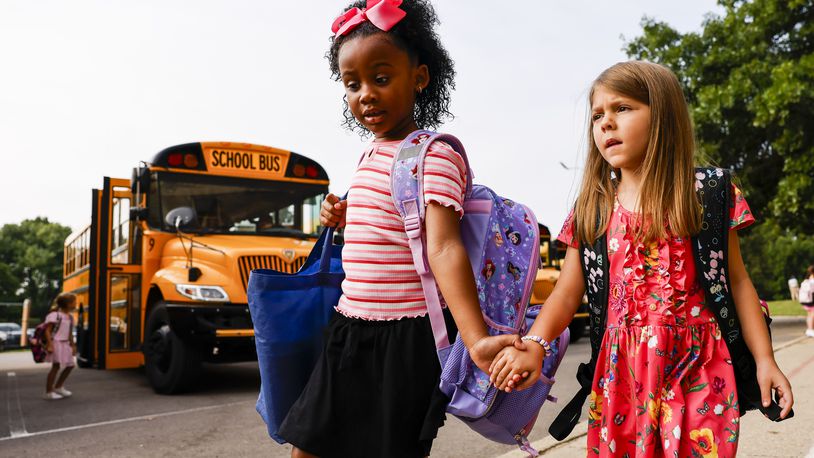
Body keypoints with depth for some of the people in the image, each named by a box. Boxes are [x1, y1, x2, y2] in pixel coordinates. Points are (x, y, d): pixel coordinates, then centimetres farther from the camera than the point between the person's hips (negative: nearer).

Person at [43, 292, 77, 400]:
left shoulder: (70, 317, 12)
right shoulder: (55, 315, -13)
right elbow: (47, 330, -16)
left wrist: (73, 345, 18)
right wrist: (50, 345, -22)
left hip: (65, 344, 9)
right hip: (56, 343, -9)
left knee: (70, 365, 12)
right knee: (56, 366, -8)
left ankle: (58, 387, 29)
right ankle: (49, 392, 0)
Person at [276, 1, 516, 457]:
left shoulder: (436, 154, -13)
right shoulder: (370, 155, 11)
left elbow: (443, 248, -26)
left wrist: (477, 339, -38)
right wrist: (345, 218, 6)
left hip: (404, 342, -8)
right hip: (350, 334, 8)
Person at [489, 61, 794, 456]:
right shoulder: (591, 209, 5)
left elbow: (736, 280, 5)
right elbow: (567, 293, 2)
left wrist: (764, 360, 1)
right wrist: (534, 344, -14)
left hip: (696, 367, -2)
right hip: (622, 369, 2)